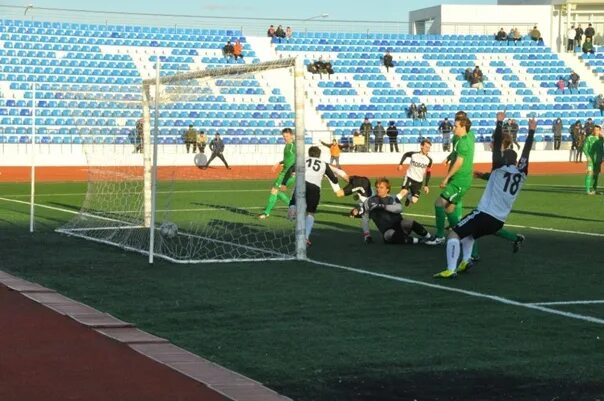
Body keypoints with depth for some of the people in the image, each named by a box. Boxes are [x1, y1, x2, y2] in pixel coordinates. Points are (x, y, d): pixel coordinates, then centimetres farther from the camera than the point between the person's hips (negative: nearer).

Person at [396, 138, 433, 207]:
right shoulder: (413, 154, -12)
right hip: (409, 177, -2)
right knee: (404, 192, -29)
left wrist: (426, 185, 6)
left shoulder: (429, 160, -5)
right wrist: (400, 164, 1)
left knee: (414, 200, -4)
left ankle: (409, 197, 31)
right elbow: (405, 155, 11)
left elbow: (428, 173, 6)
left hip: (419, 182, 2)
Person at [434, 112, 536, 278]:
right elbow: (526, 152, 18)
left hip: (484, 214, -7)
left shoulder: (500, 168, -2)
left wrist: (500, 122, 0)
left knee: (454, 234, -7)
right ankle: (466, 260, 11)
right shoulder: (521, 173, 10)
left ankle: (451, 270, -26)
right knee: (468, 233, 31)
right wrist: (531, 131, 23)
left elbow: (497, 145, -4)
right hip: (499, 221, 7)